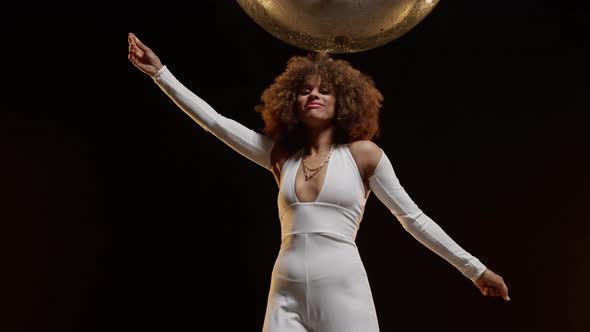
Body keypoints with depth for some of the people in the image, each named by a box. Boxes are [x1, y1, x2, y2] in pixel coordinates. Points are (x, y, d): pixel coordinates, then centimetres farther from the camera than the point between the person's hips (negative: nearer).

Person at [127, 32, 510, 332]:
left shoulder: (362, 152, 2)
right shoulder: (281, 154, 12)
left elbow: (413, 217, 5)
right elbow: (214, 121, 11)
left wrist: (475, 269, 5)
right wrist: (160, 71, 8)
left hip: (343, 292, -3)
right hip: (287, 295, 3)